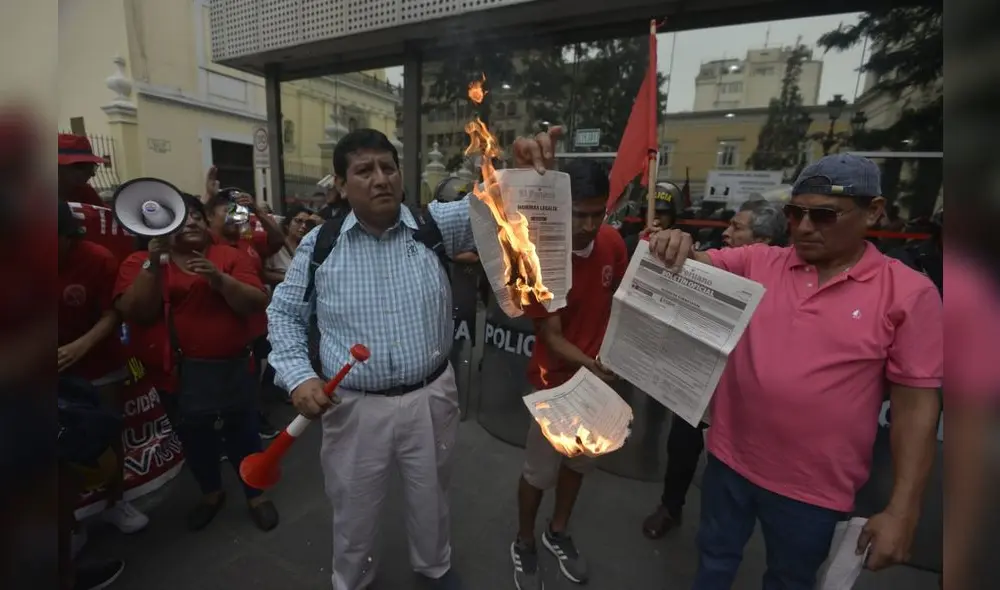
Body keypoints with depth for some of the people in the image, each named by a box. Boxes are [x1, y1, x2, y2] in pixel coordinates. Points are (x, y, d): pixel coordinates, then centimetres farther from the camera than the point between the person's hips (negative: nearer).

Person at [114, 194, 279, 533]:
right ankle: (211, 494, 43)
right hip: (177, 372, 2)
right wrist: (153, 264, -20)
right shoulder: (140, 263, 2)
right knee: (194, 439, 18)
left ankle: (256, 495, 30)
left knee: (241, 434, 7)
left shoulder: (231, 257, -1)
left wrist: (220, 280, -24)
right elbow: (135, 313, -12)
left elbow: (256, 304, -10)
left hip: (231, 369, -1)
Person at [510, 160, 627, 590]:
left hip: (600, 373, 5)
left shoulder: (612, 243, -10)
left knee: (579, 461, 22)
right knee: (539, 470, 12)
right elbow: (551, 337, -22)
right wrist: (589, 365, -37)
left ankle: (557, 533, 48)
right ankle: (524, 544, 40)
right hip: (557, 379, -5)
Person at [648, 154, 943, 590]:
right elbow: (692, 263, -9)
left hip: (813, 487, -1)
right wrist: (673, 245, -34)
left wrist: (902, 511, -9)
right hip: (730, 459, 2)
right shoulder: (758, 263, -5)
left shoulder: (909, 293, -11)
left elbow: (916, 406, -9)